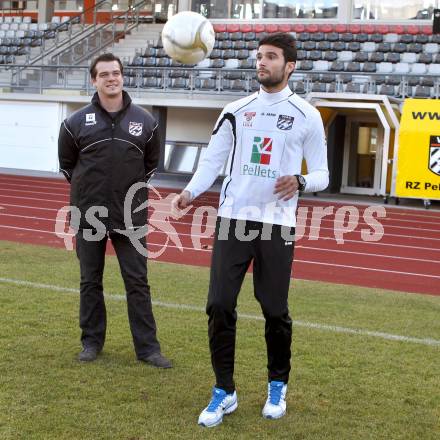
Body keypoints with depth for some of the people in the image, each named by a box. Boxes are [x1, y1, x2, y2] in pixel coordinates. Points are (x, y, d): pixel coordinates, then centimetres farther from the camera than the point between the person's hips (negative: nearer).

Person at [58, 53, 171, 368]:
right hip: (89, 216, 0)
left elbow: (152, 162, 15)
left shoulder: (145, 121, 1)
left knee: (138, 282, 1)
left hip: (131, 216, 0)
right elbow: (67, 163, 12)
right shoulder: (77, 122, -2)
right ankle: (92, 342, 22)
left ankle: (148, 347, 8)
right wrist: (86, 188, 9)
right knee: (91, 282, 9)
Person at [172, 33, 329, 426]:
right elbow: (212, 160, 6)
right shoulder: (236, 111, 8)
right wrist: (190, 191, -12)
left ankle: (278, 386, 27)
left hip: (277, 224, -2)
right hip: (233, 218, 2)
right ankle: (225, 392, 11)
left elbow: (321, 174, 4)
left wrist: (300, 182, -19)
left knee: (275, 310, 3)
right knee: (219, 305, -4)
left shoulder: (307, 115, 2)